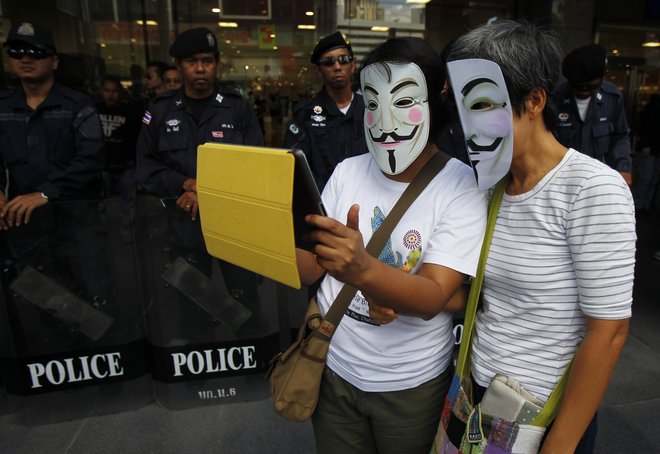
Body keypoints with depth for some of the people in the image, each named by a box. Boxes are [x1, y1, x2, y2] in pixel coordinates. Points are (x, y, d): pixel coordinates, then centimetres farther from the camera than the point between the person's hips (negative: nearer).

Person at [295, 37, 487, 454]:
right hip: (334, 367, 3)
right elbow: (310, 268, -3)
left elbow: (432, 298, -25)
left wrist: (361, 269, -43)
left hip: (411, 383, -3)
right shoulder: (346, 172, -4)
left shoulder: (462, 186, -16)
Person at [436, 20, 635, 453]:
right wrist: (407, 299, -10)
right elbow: (489, 295, 6)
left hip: (546, 413, -5)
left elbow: (609, 331, -18)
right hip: (481, 393, 6)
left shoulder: (593, 188, -19)